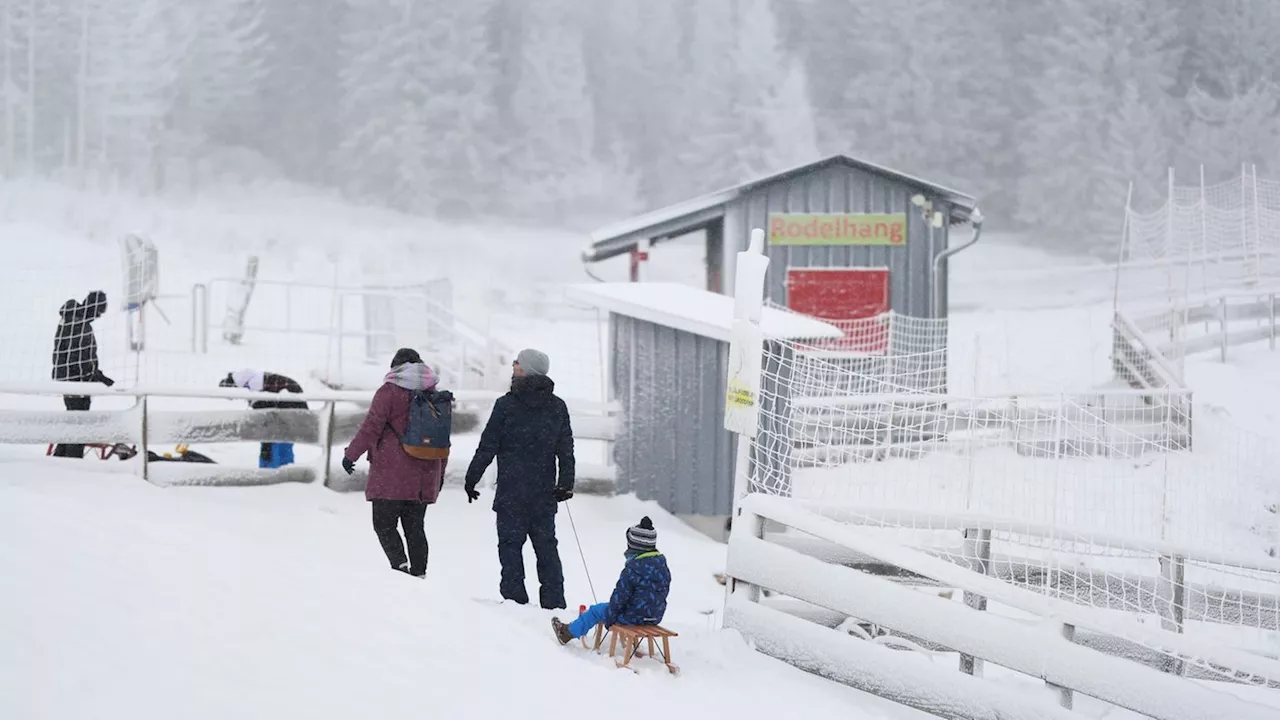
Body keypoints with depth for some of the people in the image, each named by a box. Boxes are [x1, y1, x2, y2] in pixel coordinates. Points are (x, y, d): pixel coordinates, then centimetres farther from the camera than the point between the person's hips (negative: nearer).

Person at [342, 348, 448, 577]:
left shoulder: (389, 392, -5)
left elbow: (371, 427, -10)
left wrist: (351, 454, -1)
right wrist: (441, 472, 25)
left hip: (392, 475, -5)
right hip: (424, 476, 5)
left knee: (384, 523, -1)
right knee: (415, 526, 10)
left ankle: (399, 563, -20)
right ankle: (418, 572, 3)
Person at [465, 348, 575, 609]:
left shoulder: (507, 404, -8)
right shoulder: (558, 406, 6)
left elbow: (487, 446, -6)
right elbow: (566, 449, 10)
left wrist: (471, 479, 3)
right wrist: (566, 484, 16)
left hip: (511, 491, -4)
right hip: (545, 492, 5)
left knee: (510, 543, 1)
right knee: (546, 544, 10)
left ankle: (515, 598, -3)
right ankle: (554, 603, 9)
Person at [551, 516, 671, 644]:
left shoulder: (633, 568, -21)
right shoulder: (662, 564, 2)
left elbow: (620, 596, -16)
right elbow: (665, 590, 13)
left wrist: (609, 619, -4)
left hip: (635, 616, -7)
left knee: (596, 611, 14)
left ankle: (569, 632, 33)